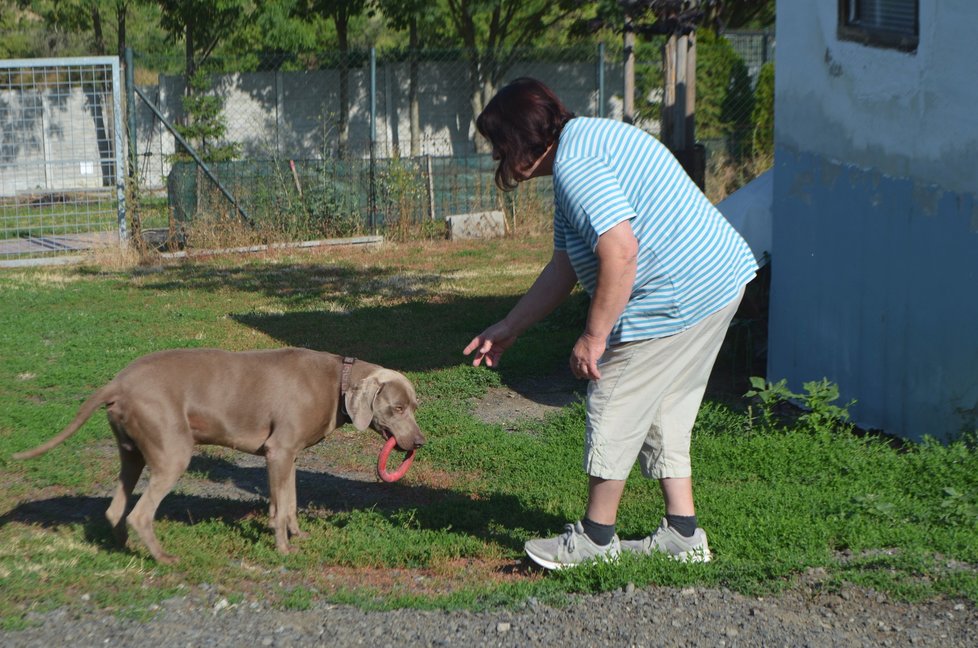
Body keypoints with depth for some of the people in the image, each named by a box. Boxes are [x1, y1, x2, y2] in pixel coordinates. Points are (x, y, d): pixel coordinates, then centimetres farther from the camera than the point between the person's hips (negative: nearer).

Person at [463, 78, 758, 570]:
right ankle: (682, 533, 22)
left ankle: (596, 537, 15)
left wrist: (593, 336, -20)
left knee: (614, 411, 2)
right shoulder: (587, 144, 19)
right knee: (664, 413, 18)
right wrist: (508, 328, 25)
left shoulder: (574, 165, -16)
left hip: (676, 298, -11)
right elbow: (564, 267, 23)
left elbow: (620, 252, -28)